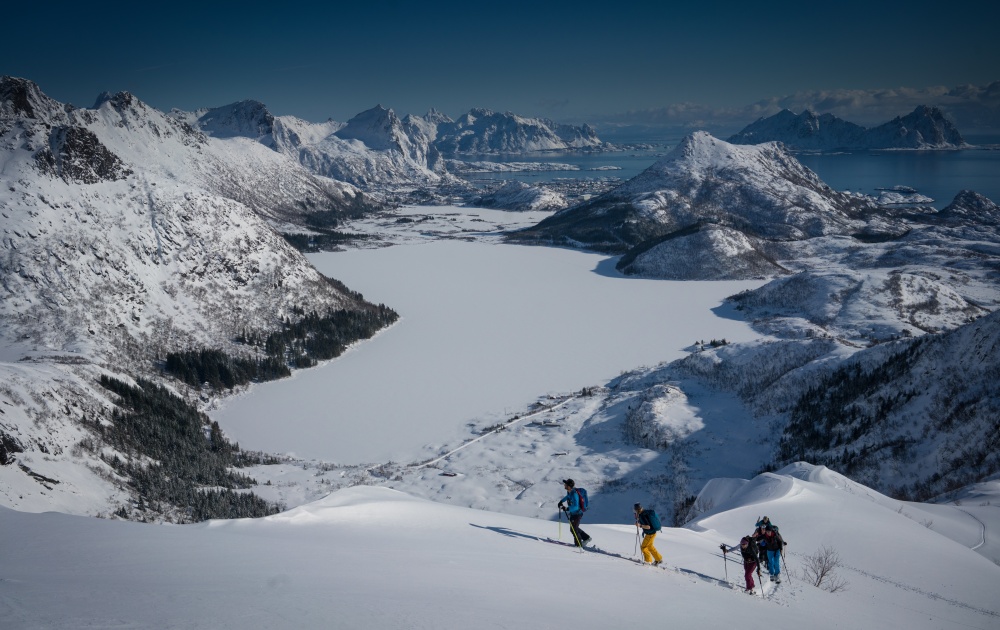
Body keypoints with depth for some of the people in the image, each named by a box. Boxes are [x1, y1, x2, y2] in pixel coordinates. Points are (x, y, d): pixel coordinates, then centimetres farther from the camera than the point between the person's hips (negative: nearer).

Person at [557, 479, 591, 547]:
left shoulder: (574, 494, -29)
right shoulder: (569, 492, -1)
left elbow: (575, 507, -37)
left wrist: (567, 508, -48)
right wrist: (561, 501, 25)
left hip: (577, 514, -10)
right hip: (572, 513, 10)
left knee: (573, 529, -3)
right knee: (574, 528, 20)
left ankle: (579, 544, 11)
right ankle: (586, 538, 31)